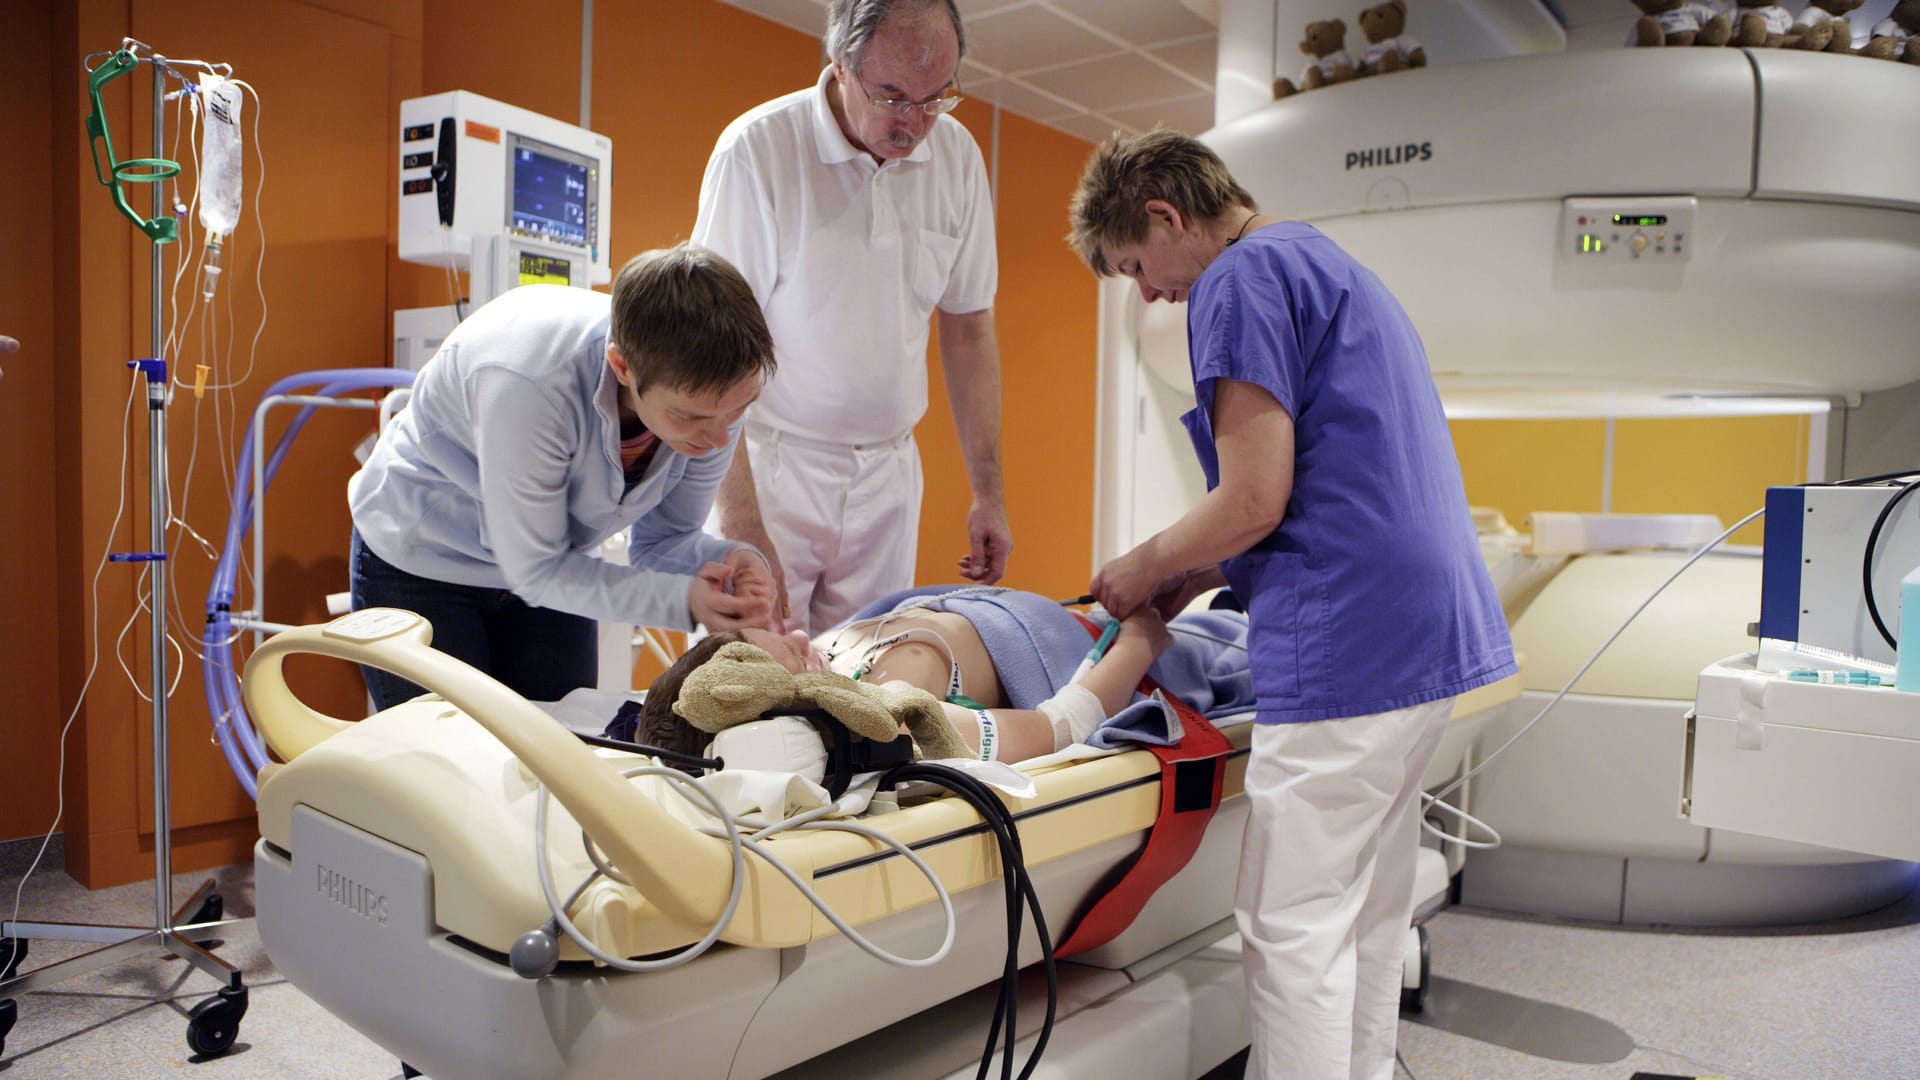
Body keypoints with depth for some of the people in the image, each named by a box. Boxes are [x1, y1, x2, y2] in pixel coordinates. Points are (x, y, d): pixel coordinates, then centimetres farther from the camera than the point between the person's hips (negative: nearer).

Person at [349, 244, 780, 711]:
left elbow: (662, 538, -10)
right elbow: (533, 570, -27)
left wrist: (727, 562, -32)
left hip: (549, 570, 4)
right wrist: (681, 599, -38)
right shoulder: (525, 383, -38)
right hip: (422, 562, -4)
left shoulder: (717, 391, -22)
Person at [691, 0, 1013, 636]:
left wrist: (989, 493, 6)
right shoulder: (757, 149, -12)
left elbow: (968, 328, 9)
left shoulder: (957, 156, 2)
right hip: (770, 464, -3)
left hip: (887, 472, 4)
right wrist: (741, 525, -20)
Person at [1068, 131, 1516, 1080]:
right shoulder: (1333, 267, 23)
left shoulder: (1241, 280, -8)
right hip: (1428, 634, 10)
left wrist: (1145, 567, 2)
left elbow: (1254, 503, -15)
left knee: (1295, 927, -2)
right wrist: (1190, 577, 19)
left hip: (1349, 645, -10)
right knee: (1369, 912, 18)